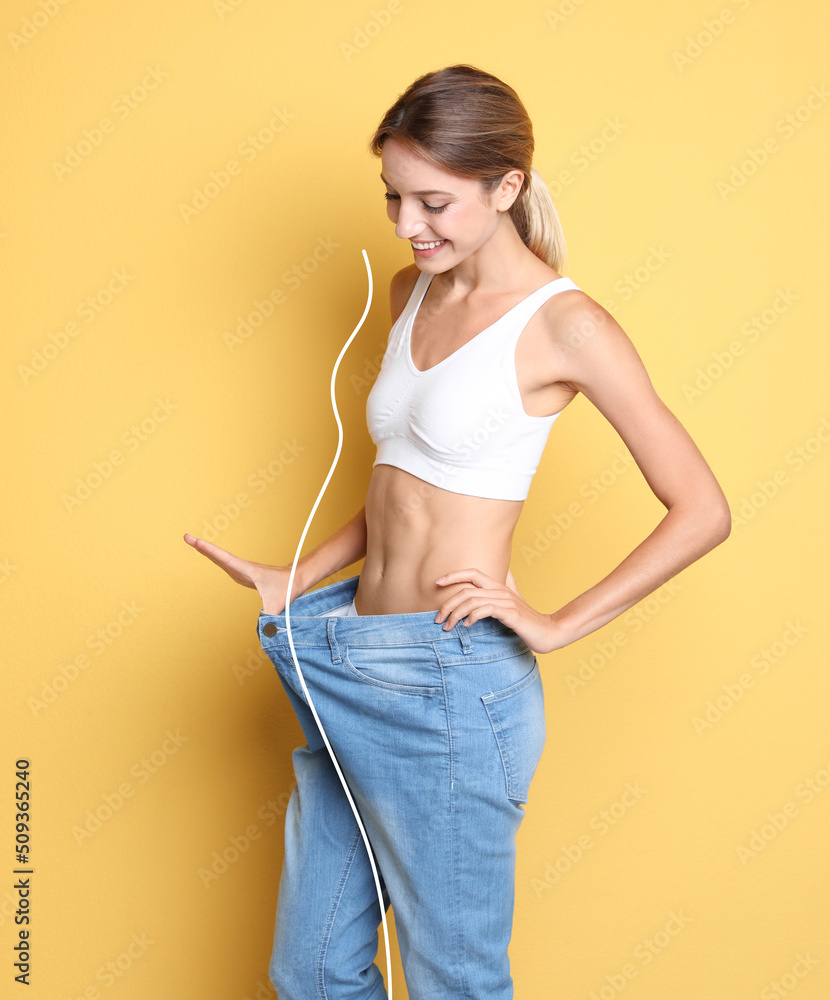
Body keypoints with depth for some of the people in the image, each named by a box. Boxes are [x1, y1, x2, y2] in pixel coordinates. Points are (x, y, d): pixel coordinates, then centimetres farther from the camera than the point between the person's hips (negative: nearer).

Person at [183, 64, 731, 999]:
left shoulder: (561, 322, -11)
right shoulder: (412, 293, 11)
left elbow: (702, 509, -11)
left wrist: (560, 623, -12)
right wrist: (292, 581, 9)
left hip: (448, 685, -7)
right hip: (349, 673, 8)